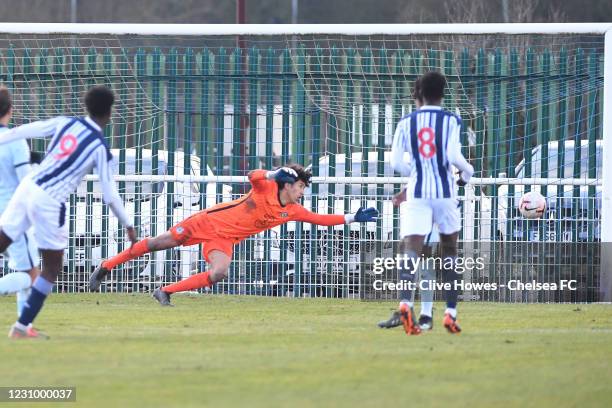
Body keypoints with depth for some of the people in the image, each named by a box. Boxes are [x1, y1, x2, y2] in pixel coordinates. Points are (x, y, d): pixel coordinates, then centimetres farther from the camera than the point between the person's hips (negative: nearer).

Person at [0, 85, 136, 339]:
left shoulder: (65, 123, 6)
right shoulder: (100, 149, -5)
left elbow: (23, 132, 2)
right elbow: (110, 196, -2)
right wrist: (128, 226, 9)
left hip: (27, 187, 5)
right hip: (49, 203, -5)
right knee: (52, 267, 11)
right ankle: (22, 326, 9)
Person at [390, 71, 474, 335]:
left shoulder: (406, 123, 4)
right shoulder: (451, 121, -2)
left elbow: (396, 162, 3)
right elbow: (453, 156, -14)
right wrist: (467, 172, 7)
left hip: (417, 193, 1)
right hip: (445, 192, -1)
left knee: (412, 250, -9)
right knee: (449, 252, 15)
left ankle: (405, 302, -36)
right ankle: (450, 313, 13)